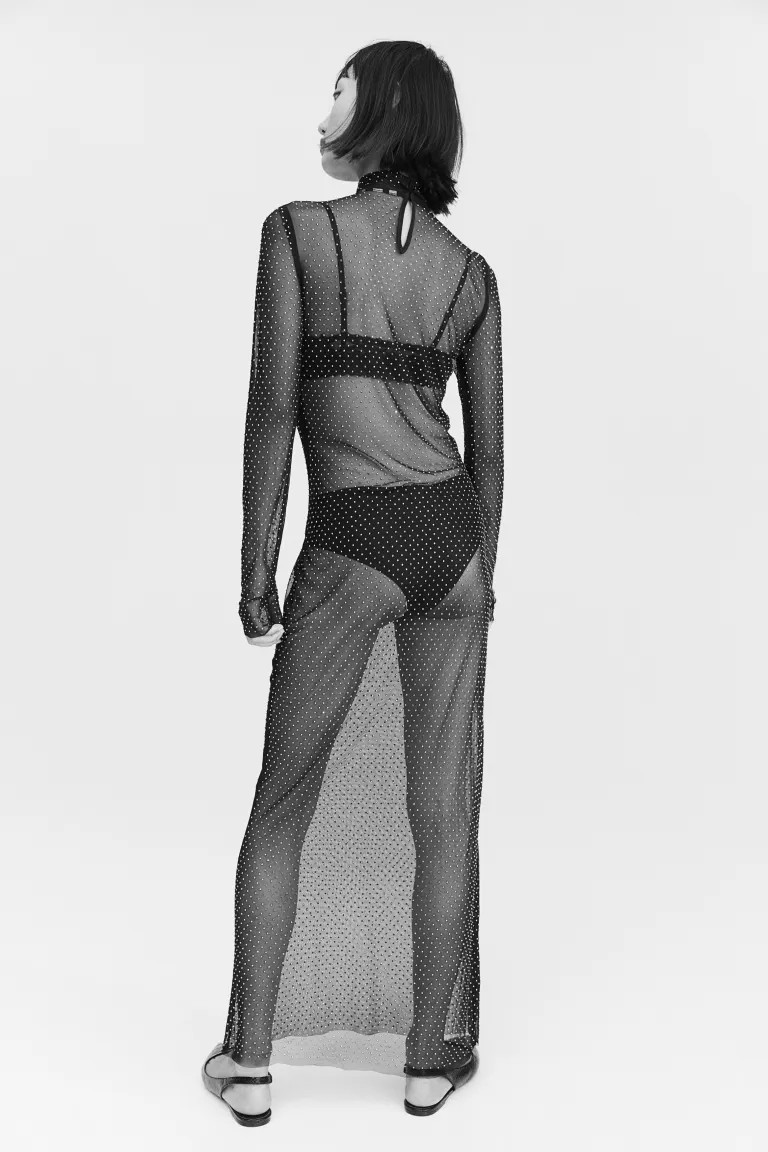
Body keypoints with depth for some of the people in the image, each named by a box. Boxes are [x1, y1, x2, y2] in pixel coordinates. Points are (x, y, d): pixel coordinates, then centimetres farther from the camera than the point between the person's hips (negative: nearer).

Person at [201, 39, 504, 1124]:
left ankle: (249, 1060, 14)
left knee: (284, 808, 10)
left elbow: (273, 407, -8)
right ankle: (428, 1057, 18)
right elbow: (490, 447, 11)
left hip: (351, 547, -4)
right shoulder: (473, 270, 9)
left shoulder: (298, 228, -3)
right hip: (453, 534, 4)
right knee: (442, 810, 9)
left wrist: (255, 565, -2)